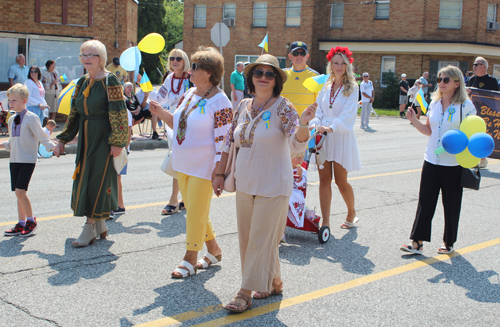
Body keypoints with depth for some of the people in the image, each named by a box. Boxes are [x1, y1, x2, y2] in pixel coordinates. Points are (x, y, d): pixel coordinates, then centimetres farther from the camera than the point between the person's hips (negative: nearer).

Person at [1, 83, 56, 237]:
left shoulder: (31, 118, -8)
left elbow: (42, 137, -8)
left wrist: (53, 147, -22)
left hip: (28, 160, -7)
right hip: (14, 160, 7)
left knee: (20, 191, -14)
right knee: (18, 193, 9)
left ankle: (31, 220, 3)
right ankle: (21, 224, 18)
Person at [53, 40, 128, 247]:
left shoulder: (110, 81, -10)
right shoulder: (82, 82, 11)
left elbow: (118, 114, -14)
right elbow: (74, 114, 16)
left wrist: (117, 142, -19)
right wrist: (63, 140, 13)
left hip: (104, 137, -8)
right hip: (85, 137, 8)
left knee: (98, 179, -4)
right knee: (83, 179, 9)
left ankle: (90, 229, 3)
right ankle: (100, 226, 21)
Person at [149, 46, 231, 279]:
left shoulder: (219, 102, -15)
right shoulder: (190, 94, 10)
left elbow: (223, 141, -17)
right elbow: (178, 123, 18)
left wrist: (218, 172, -19)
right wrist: (161, 112, 3)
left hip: (203, 168, -8)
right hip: (183, 165, 8)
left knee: (196, 213, -1)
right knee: (194, 211, 15)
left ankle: (190, 260, 12)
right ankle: (214, 250, 32)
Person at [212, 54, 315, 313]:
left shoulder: (282, 107, -12)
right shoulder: (244, 106, 5)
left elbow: (297, 143, -23)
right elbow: (230, 141, 13)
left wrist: (304, 123, -43)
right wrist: (220, 173, 11)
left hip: (272, 187, -7)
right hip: (245, 184, 7)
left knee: (261, 240, 0)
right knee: (247, 238, 14)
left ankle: (246, 293, 9)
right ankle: (274, 283, 31)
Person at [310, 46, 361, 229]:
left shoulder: (351, 88, -1)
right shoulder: (326, 87, 12)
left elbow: (348, 113, -13)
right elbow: (318, 110, 9)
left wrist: (331, 127, -26)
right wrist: (317, 125, -11)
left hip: (341, 137, -4)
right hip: (323, 136, 4)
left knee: (341, 181, 0)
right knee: (324, 180, 0)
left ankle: (352, 214, 25)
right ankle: (325, 222, 3)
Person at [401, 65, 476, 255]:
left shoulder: (466, 105, -8)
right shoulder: (434, 103, 7)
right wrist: (414, 120, -1)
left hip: (454, 164, -4)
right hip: (431, 160, 4)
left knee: (451, 204, 8)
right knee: (425, 201, 4)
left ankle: (448, 243, 24)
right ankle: (417, 243, 8)